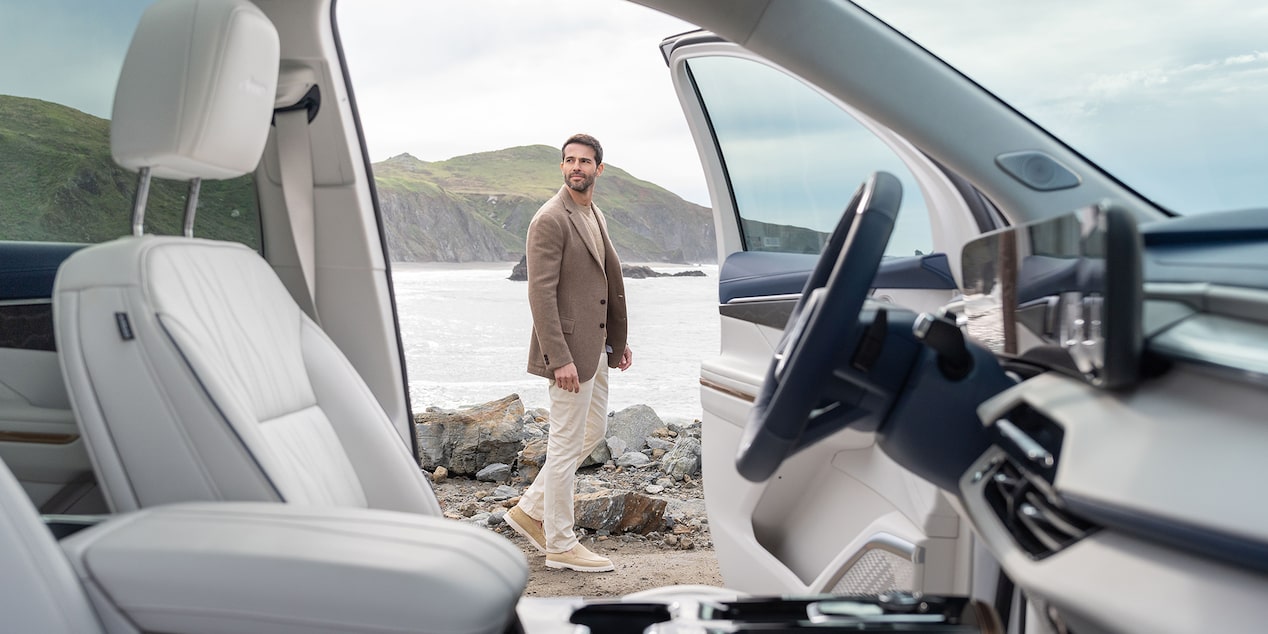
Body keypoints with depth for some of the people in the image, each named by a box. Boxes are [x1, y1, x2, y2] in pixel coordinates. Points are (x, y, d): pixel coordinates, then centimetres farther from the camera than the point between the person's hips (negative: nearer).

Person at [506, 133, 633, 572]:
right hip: (569, 347, -10)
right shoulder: (550, 220, -14)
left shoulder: (595, 217, 14)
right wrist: (559, 359, -24)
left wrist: (618, 340, 18)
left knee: (594, 432, 18)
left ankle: (531, 510, 28)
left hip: (596, 345, 10)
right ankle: (560, 545, 12)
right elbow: (541, 293, -20)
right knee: (566, 443, -1)